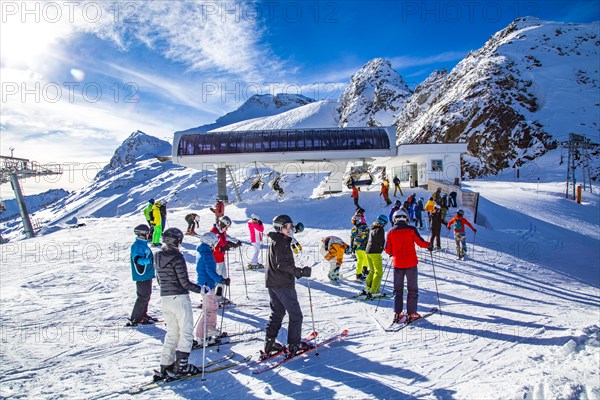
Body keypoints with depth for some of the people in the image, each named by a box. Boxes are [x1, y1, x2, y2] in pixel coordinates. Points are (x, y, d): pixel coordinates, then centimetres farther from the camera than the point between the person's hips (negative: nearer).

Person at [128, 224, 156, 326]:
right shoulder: (136, 246, -16)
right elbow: (137, 260, -28)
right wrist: (148, 260, -41)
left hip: (147, 275, 10)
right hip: (141, 276, -10)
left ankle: (143, 314, 29)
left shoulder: (143, 244, 12)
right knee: (143, 297, -5)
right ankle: (136, 319, 3)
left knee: (146, 295, 17)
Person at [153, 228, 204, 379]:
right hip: (180, 298, -7)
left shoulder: (158, 257, 7)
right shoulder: (177, 257, -16)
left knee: (172, 332, 17)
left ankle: (166, 366, 17)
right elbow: (185, 282, -18)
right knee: (186, 332, 4)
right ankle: (181, 365, 4)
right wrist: (201, 289, -8)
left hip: (164, 298, 7)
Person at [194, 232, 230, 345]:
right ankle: (201, 335, 1)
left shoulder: (201, 253, 12)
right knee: (208, 310, -4)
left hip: (205, 284, 10)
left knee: (213, 307, 21)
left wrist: (220, 278, 21)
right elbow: (211, 272, -22)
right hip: (207, 285, -10)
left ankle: (211, 329, 34)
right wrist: (222, 280, -15)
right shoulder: (207, 254, -18)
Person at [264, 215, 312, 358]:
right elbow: (282, 264, -24)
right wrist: (300, 271, -25)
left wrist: (297, 272, 22)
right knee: (295, 314, 0)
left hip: (271, 282, 10)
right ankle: (294, 345, 4)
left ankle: (269, 343, 17)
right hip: (283, 284, -10)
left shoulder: (274, 241, 16)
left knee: (277, 313, 17)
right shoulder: (281, 242, -15)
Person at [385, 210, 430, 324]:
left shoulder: (391, 232, 1)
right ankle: (411, 313, 5)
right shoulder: (411, 229, -5)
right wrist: (428, 244, 16)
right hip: (411, 263, -2)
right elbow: (421, 243, -4)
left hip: (398, 264, 2)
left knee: (398, 290, 12)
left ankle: (397, 313, 6)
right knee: (412, 289, 8)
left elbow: (388, 250, 2)